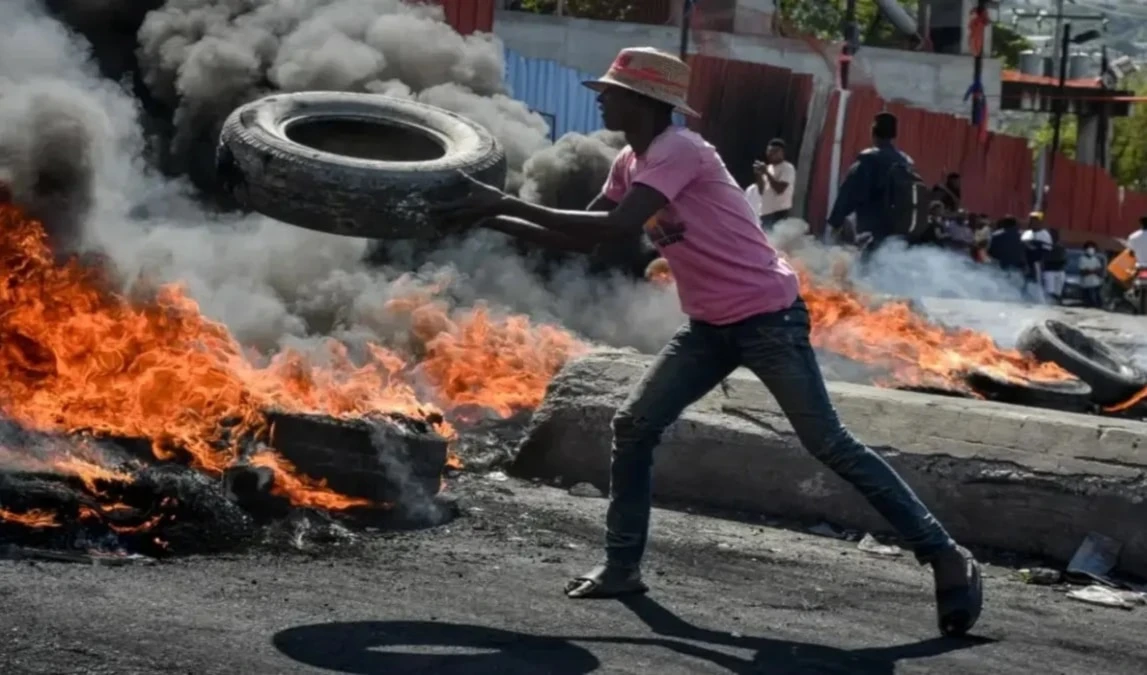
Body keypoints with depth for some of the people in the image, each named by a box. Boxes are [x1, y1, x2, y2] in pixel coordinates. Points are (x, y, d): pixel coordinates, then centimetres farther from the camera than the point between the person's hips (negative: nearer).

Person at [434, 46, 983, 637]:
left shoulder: (678, 152, -21)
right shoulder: (632, 162, 9)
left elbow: (612, 230, -31)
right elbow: (582, 233, 13)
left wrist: (506, 202, -29)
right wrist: (493, 220, 2)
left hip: (768, 316, -9)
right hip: (711, 325, 9)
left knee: (829, 444, -8)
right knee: (633, 426, 0)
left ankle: (946, 557, -2)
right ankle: (622, 567, 9)